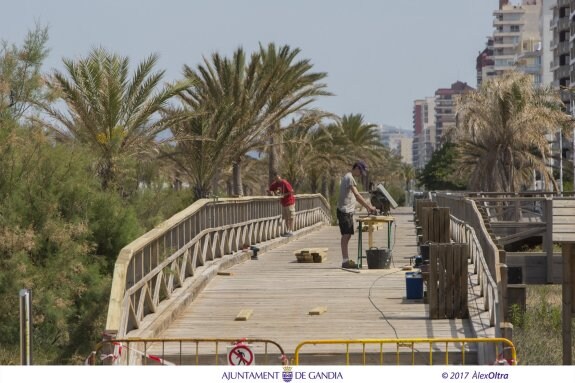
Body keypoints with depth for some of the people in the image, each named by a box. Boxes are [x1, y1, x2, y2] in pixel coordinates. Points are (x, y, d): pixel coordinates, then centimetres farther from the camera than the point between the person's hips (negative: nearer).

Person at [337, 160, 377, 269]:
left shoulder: (349, 177, 19)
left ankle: (346, 260, 12)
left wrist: (367, 206, 17)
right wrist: (369, 206, -22)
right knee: (346, 235, -10)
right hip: (344, 211, -10)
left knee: (347, 236, 10)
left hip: (348, 211, 10)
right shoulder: (349, 178, -14)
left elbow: (356, 196, 22)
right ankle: (345, 261, -11)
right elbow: (357, 195, -22)